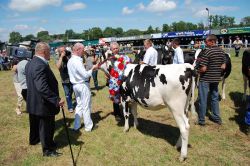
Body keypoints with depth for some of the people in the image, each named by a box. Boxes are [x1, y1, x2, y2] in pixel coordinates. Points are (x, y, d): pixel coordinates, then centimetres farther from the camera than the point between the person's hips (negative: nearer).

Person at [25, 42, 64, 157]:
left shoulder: (30, 63, 3)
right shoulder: (41, 66, -29)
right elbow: (43, 88, -36)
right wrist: (56, 100, -33)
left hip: (33, 102, 10)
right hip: (43, 104, -10)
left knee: (35, 123, 30)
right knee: (46, 127, 9)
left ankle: (34, 139, 53)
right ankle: (48, 149, 28)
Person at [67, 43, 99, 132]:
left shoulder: (70, 60, 7)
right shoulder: (77, 61, -22)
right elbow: (85, 75, -22)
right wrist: (92, 69, -9)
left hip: (76, 84, 9)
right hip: (83, 85, -9)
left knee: (79, 105, 18)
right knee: (86, 106, 4)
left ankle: (76, 126, 24)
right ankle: (88, 126, 18)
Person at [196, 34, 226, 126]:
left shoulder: (207, 51, -18)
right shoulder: (221, 51, 4)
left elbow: (203, 69, -21)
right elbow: (223, 66, 9)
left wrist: (198, 70, -2)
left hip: (205, 79, -7)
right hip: (216, 78, 7)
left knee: (203, 99, 4)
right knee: (215, 98, 19)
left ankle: (201, 120, 13)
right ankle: (216, 117, 30)